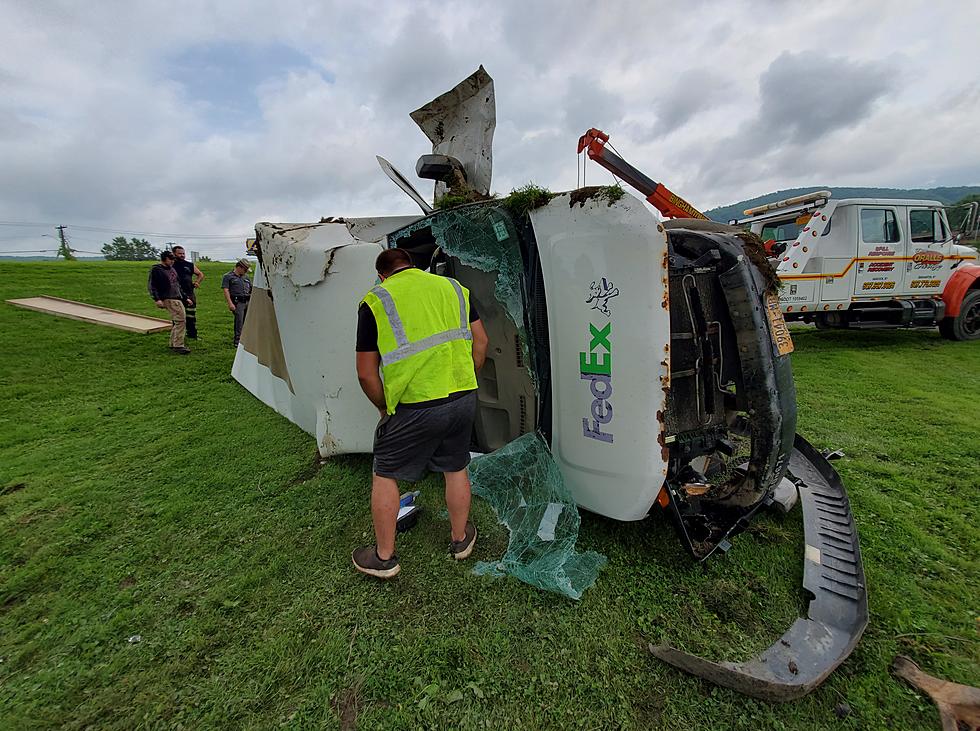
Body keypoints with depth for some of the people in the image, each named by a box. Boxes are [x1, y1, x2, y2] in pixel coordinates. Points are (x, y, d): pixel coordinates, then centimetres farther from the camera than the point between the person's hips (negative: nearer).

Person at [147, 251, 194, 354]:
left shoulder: (172, 269, 20)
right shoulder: (156, 270, -4)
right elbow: (151, 286, -9)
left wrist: (185, 298, 26)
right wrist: (157, 299, -19)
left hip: (178, 299, 9)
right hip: (169, 299, -8)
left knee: (177, 322, 10)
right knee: (181, 320, -16)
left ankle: (173, 344, 19)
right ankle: (178, 345, -13)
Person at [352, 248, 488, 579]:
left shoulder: (374, 300, -1)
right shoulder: (453, 287, 11)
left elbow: (366, 374, -2)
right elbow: (480, 340, 11)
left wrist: (384, 408, 13)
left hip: (414, 407, -4)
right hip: (464, 398, 5)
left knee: (385, 475, 17)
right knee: (456, 469, 23)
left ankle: (384, 557, 30)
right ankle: (460, 539, 42)